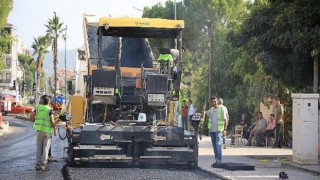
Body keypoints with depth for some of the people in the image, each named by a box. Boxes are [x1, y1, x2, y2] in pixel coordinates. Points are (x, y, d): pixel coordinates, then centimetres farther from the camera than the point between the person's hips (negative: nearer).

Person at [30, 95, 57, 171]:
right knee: (45, 148, 1)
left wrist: (36, 122, 19)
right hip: (47, 130, -4)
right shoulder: (49, 109, -9)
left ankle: (38, 164, 9)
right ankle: (43, 164, -1)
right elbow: (52, 121, -13)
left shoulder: (38, 107, 5)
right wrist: (55, 129, -2)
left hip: (39, 129, 4)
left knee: (39, 147, 10)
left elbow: (31, 116, 6)